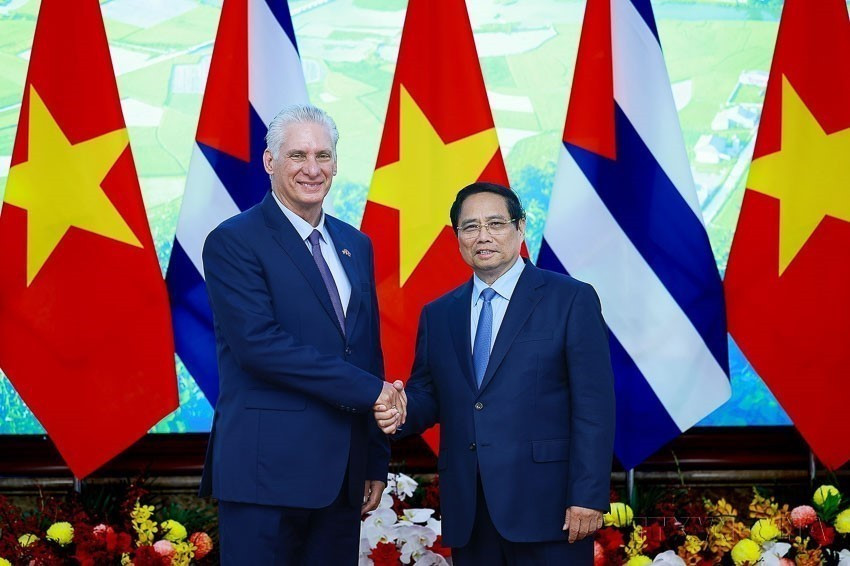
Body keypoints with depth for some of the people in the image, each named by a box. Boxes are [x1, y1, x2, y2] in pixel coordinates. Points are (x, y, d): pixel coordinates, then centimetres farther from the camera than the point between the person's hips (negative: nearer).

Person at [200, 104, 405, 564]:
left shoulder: (356, 245, 15)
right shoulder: (233, 242, -6)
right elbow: (259, 343, -18)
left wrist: (376, 462, 14)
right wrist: (370, 389, -16)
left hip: (343, 473, 6)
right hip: (267, 471, -6)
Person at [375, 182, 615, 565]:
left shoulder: (571, 300, 0)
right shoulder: (437, 314, 15)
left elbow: (594, 406, -6)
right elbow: (427, 395, 17)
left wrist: (588, 497, -13)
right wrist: (403, 411, -7)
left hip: (545, 505, -4)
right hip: (468, 514, 4)